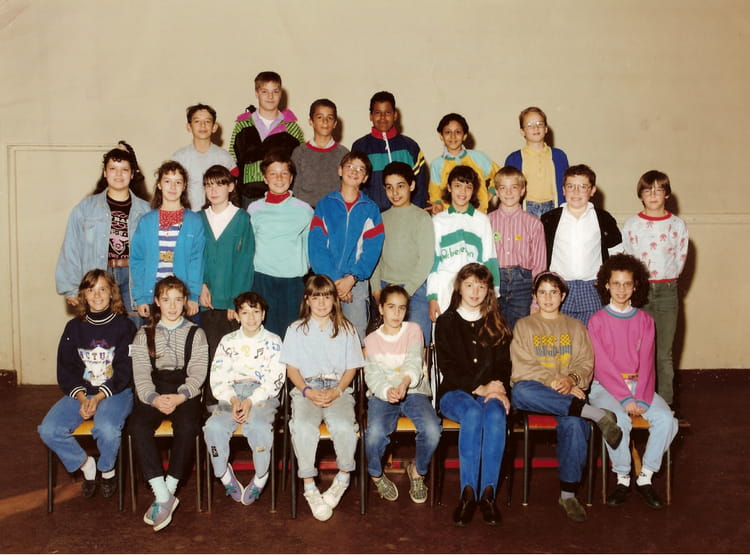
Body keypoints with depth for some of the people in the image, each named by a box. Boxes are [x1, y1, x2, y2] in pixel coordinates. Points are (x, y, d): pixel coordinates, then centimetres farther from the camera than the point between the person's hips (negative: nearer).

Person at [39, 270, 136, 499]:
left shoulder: (124, 326, -1)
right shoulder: (74, 327, 9)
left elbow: (124, 372, -7)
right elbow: (65, 370, 4)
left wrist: (98, 398, -19)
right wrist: (82, 398, -13)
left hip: (116, 392, -3)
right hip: (79, 393, 4)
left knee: (106, 428, -34)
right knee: (48, 430, -21)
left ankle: (107, 470, 1)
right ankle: (86, 465, 6)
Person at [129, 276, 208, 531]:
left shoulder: (196, 333, 11)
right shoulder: (143, 335, 15)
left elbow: (197, 373, -1)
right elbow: (141, 375, 2)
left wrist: (180, 397, -21)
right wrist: (154, 399, -19)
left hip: (185, 392, -1)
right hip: (153, 393, 1)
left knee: (187, 426, -34)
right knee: (137, 425, -30)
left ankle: (169, 490, -21)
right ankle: (163, 497, -29)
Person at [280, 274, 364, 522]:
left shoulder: (346, 329, 14)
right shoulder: (296, 329, 13)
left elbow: (351, 368, 9)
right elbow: (292, 368, 8)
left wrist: (337, 391, -9)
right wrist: (307, 391, -10)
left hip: (338, 388, 0)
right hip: (306, 388, 0)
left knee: (344, 427, -31)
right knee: (303, 427, -32)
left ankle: (343, 476, -5)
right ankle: (309, 487, -19)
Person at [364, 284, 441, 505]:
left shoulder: (413, 330, 8)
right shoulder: (372, 340, 10)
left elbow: (414, 361, -9)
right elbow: (372, 375, -3)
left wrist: (405, 382, -31)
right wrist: (386, 391, -26)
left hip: (414, 391, 0)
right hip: (382, 394, 0)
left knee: (432, 430, -29)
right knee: (375, 433, -31)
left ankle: (417, 471, 4)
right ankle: (376, 475, 2)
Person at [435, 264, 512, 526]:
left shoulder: (496, 324, 17)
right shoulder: (446, 322, 9)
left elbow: (504, 365, 11)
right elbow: (447, 367, -1)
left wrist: (500, 389, -10)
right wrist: (479, 388, -12)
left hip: (491, 392, 2)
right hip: (455, 392, -1)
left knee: (496, 415, -33)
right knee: (473, 412, -36)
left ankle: (488, 492, -33)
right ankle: (468, 493, -34)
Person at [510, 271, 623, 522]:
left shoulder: (575, 327, 21)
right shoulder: (523, 325, 14)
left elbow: (586, 363, 9)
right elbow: (523, 367, 0)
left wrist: (571, 379, -14)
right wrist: (554, 383, -14)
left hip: (569, 393, 1)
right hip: (535, 391, -1)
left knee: (573, 424, -34)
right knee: (521, 391, -39)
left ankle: (568, 494, -24)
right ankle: (595, 414, -38)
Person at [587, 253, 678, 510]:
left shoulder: (644, 320, 9)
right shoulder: (597, 321, 0)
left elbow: (646, 363, 1)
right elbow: (602, 366, -7)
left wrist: (641, 399, -14)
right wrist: (625, 399, -17)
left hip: (639, 384, 3)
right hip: (605, 386, -3)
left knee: (667, 420, -23)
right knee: (618, 421, -33)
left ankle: (645, 477, -4)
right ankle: (622, 479, -11)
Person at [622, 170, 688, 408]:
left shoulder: (678, 225, 4)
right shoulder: (631, 225, 4)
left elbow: (680, 259, 5)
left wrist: (664, 278, -2)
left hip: (667, 290, 0)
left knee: (665, 353, 5)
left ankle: (665, 403, 13)